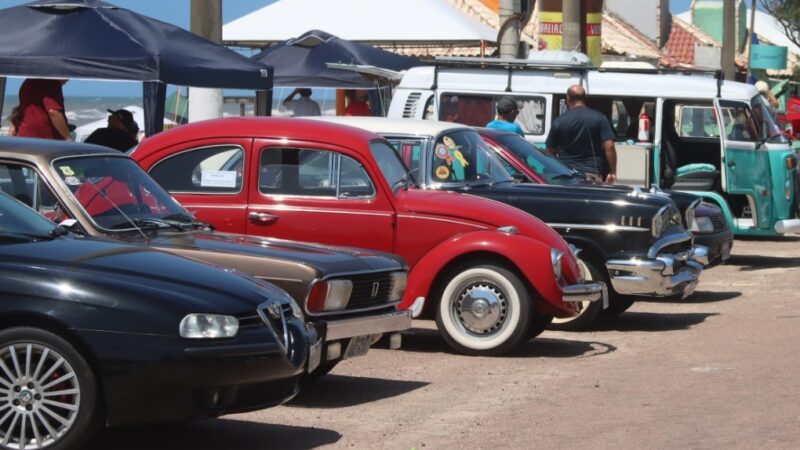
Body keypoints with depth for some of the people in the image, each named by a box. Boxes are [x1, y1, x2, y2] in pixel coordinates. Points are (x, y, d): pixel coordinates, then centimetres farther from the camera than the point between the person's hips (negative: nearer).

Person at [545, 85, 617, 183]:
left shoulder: (559, 122, 1)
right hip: (592, 174, 0)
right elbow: (609, 147, -8)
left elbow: (550, 151, 7)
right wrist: (612, 172, -2)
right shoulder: (599, 118, -1)